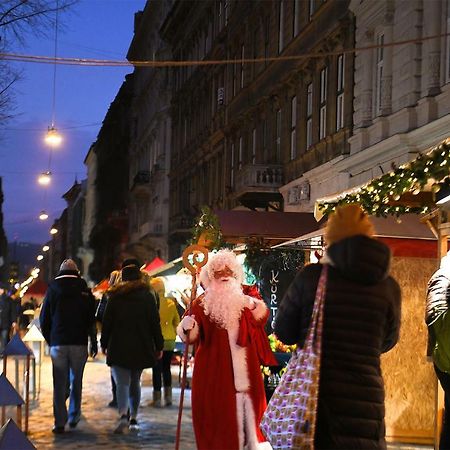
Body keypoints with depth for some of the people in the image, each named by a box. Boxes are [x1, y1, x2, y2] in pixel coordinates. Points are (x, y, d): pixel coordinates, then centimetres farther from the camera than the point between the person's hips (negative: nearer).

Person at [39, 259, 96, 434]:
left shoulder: (53, 289, 3)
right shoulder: (85, 291, 2)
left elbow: (44, 319, 6)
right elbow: (92, 319, 2)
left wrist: (49, 340, 16)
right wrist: (93, 342, 9)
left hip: (58, 342, 0)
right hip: (79, 343, 0)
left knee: (59, 383, 2)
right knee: (76, 381, 14)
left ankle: (60, 422, -1)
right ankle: (74, 416, 15)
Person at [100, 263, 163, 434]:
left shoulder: (115, 297, 0)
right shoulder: (147, 296, 3)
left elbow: (106, 322, 1)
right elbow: (155, 323, 2)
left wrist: (104, 344, 11)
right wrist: (159, 346, 7)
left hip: (119, 348, -2)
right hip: (141, 348, 2)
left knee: (122, 383, -7)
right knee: (135, 382, 16)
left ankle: (123, 415, -29)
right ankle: (133, 419, 18)